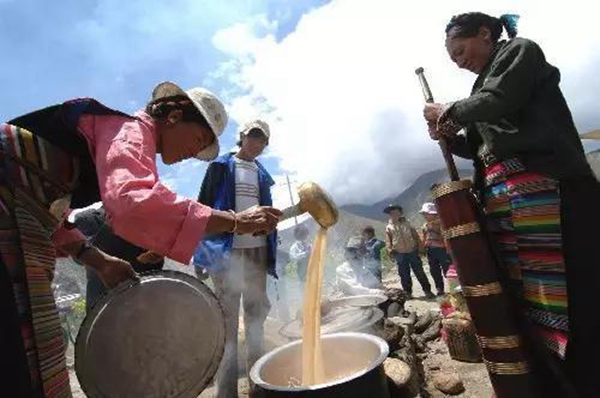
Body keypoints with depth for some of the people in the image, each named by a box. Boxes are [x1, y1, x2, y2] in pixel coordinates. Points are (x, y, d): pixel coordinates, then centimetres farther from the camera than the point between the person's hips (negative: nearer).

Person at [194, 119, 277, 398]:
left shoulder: (262, 174, 16)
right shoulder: (221, 166, 2)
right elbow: (203, 205, -2)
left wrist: (272, 247, 15)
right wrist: (200, 247, -8)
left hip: (258, 249, 6)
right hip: (227, 250, -5)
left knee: (256, 315, 13)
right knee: (227, 320, 0)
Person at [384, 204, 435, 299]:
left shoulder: (406, 223, 7)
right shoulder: (388, 228, 5)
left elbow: (415, 235, 8)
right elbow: (388, 242, 3)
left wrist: (419, 247, 0)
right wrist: (391, 251, -8)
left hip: (413, 252, 0)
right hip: (400, 255, 0)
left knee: (420, 272, 5)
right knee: (404, 275, 6)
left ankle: (427, 291, 17)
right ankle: (408, 293, 18)